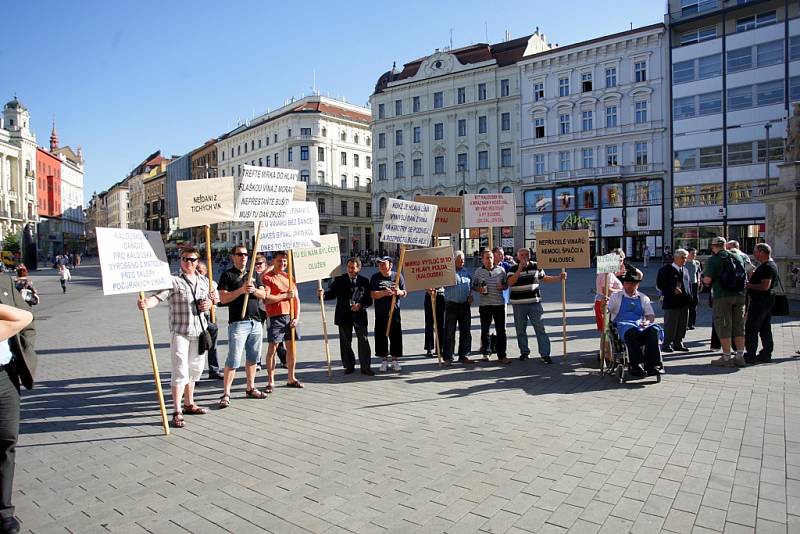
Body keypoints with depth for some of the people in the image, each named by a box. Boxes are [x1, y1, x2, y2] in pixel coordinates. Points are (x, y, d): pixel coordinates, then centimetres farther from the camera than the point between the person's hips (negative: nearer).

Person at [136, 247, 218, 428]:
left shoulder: (204, 281, 10)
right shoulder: (173, 281, -9)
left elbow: (213, 298, 23)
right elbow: (158, 297, -23)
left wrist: (210, 304, 0)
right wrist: (146, 303, -44)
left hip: (199, 332, 6)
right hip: (180, 332, -6)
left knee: (195, 369, 17)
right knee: (180, 371, -7)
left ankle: (189, 404, 33)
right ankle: (177, 412, 1)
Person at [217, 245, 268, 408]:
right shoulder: (227, 275, 0)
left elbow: (263, 294, 9)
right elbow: (223, 298, -10)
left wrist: (254, 290, -11)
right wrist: (241, 290, -20)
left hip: (256, 321, 6)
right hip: (238, 322, -6)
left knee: (253, 358, 12)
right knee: (234, 360, -8)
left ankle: (250, 388, 24)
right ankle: (226, 394, -2)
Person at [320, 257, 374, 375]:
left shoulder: (364, 281, 4)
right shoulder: (339, 280, 4)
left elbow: (369, 300, 3)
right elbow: (332, 293, -2)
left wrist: (361, 305, -14)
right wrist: (323, 294, -22)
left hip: (360, 315, -1)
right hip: (344, 316, 1)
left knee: (363, 341, 1)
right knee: (345, 342, 9)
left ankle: (365, 367, 10)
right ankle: (349, 366, 21)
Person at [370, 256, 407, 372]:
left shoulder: (398, 276, 3)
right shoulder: (375, 277, 1)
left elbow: (405, 293, 4)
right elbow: (372, 294, -8)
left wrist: (399, 292, -19)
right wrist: (384, 293, -23)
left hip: (394, 312, 0)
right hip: (380, 314, 0)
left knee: (396, 336, 3)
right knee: (381, 337, 3)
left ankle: (395, 360, 17)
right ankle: (384, 360, 16)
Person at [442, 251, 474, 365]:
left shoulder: (466, 272, 15)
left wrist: (470, 295, 8)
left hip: (465, 305, 6)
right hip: (451, 305, -5)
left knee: (466, 332, 9)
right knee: (449, 332, -1)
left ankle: (464, 356, 19)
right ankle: (447, 357, 5)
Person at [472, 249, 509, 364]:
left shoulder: (501, 270, 5)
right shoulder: (478, 271, 4)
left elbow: (506, 284, 12)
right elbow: (473, 285, 10)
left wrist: (502, 286, -10)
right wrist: (479, 289, -10)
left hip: (499, 304, 0)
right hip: (484, 304, 0)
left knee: (501, 330, 0)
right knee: (485, 330, 8)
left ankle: (501, 355, 7)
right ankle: (486, 353, 22)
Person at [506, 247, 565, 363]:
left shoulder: (535, 266, 7)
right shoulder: (513, 269, -2)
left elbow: (545, 278, 19)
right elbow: (510, 282, -18)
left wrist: (559, 277, 9)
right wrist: (520, 269, -23)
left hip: (535, 302, 1)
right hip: (518, 304, -1)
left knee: (540, 328, -3)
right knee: (521, 330, 7)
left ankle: (545, 354, 0)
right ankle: (524, 352, 21)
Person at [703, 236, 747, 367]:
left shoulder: (712, 260, -7)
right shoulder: (738, 257, 10)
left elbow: (707, 280, -14)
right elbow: (745, 276, 17)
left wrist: (703, 278, 7)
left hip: (722, 296, -5)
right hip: (739, 295, 5)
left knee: (723, 326, 0)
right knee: (739, 326, 12)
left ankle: (726, 357, 2)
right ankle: (740, 356, 17)